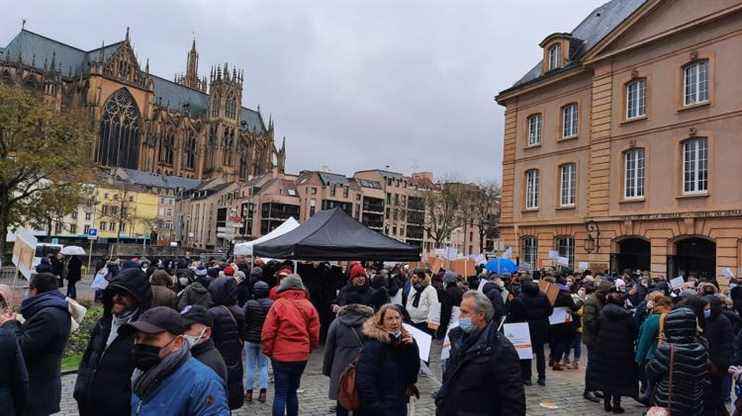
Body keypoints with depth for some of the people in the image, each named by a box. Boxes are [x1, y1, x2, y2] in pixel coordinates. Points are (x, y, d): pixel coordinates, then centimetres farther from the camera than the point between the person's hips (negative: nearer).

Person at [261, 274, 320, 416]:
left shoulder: (279, 304, -9)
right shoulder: (308, 306, 0)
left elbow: (267, 332, -10)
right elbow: (314, 334, 3)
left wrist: (267, 351, 3)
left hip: (281, 356, -3)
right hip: (301, 356, 3)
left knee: (280, 393, 4)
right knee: (292, 391, 17)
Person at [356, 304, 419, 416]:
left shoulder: (404, 340, 3)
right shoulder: (373, 346, -17)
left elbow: (413, 372, 0)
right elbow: (364, 382, -21)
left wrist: (412, 347, -11)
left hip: (400, 407, 6)